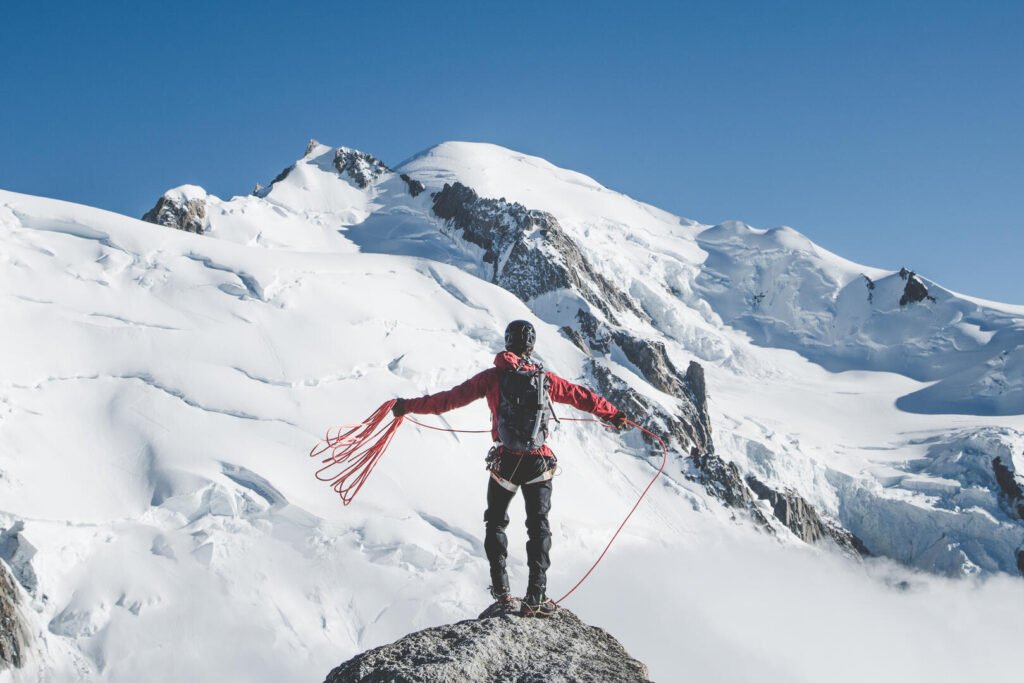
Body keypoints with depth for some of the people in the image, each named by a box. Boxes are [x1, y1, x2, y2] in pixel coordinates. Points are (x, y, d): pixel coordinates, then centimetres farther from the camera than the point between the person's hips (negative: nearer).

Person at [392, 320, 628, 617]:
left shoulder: (494, 377, -3)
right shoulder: (545, 379, 2)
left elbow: (452, 398, -5)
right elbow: (582, 397, 10)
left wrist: (409, 406, 2)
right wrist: (614, 415, 26)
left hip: (505, 463, -1)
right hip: (539, 464, 1)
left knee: (495, 523, 18)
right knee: (538, 526, 10)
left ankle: (501, 590, 11)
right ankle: (536, 597, 2)